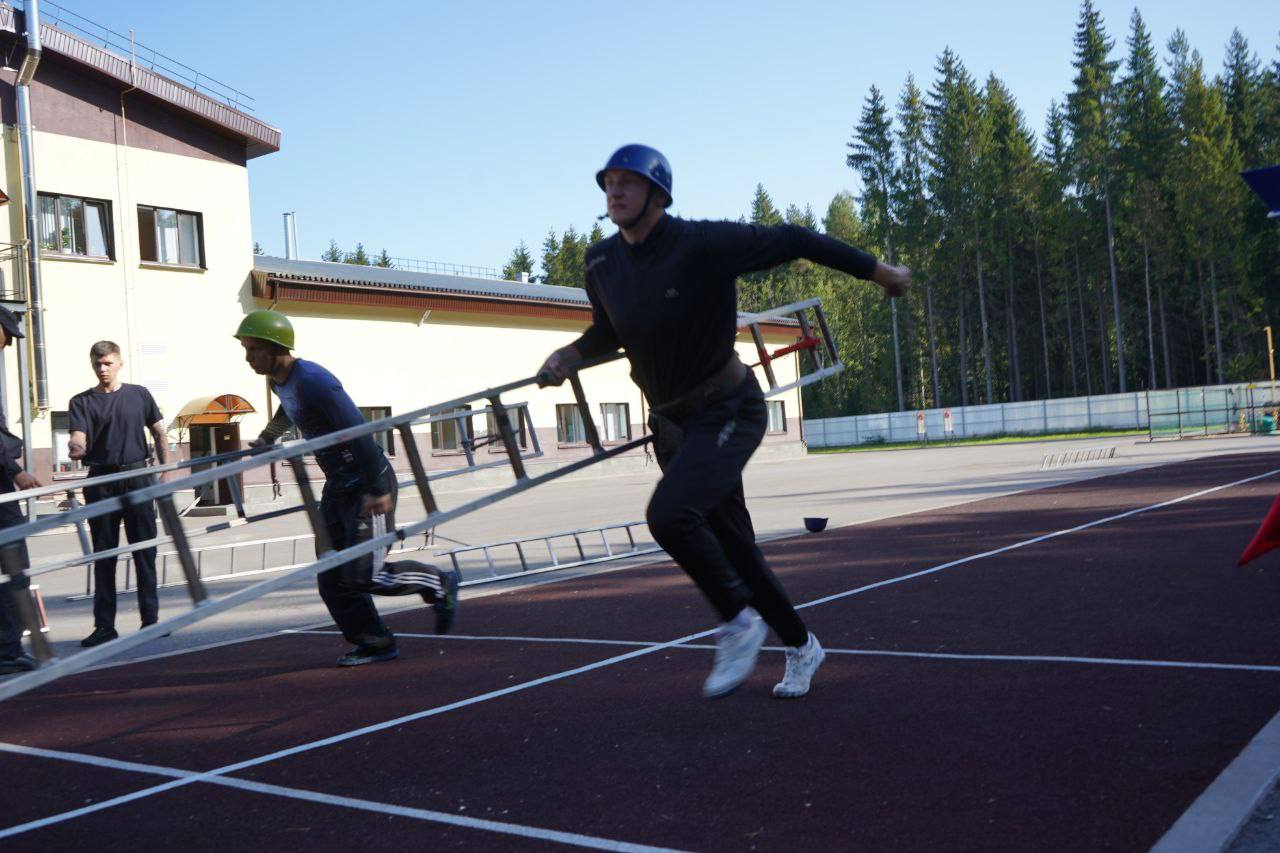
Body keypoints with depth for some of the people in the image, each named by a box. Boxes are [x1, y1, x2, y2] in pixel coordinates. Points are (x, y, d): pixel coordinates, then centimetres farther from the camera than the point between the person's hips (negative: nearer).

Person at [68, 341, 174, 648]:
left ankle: (150, 619, 11)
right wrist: (76, 447, -34)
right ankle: (104, 625, 9)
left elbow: (159, 433, 12)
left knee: (145, 552, 3)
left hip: (138, 477, 0)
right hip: (101, 482, 0)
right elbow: (78, 438, -10)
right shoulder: (82, 402, 4)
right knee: (104, 556, 4)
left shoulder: (139, 395, 8)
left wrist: (167, 470, 4)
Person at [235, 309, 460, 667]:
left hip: (367, 485, -9)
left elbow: (358, 432, -26)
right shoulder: (279, 381, 8)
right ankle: (375, 644, 13)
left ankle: (439, 583, 10)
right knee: (332, 578, 4)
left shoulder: (312, 381, -22)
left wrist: (378, 489, -26)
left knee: (362, 575, -11)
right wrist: (266, 439, 49)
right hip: (338, 487, 9)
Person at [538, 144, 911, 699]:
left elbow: (790, 241, -11)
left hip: (729, 410, -6)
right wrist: (570, 355, -3)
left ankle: (738, 623, -4)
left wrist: (879, 272, -5)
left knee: (670, 514, -27)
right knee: (732, 547, 10)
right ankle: (800, 647, 30)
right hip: (670, 423, 6)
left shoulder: (703, 245, -19)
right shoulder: (602, 262, 0)